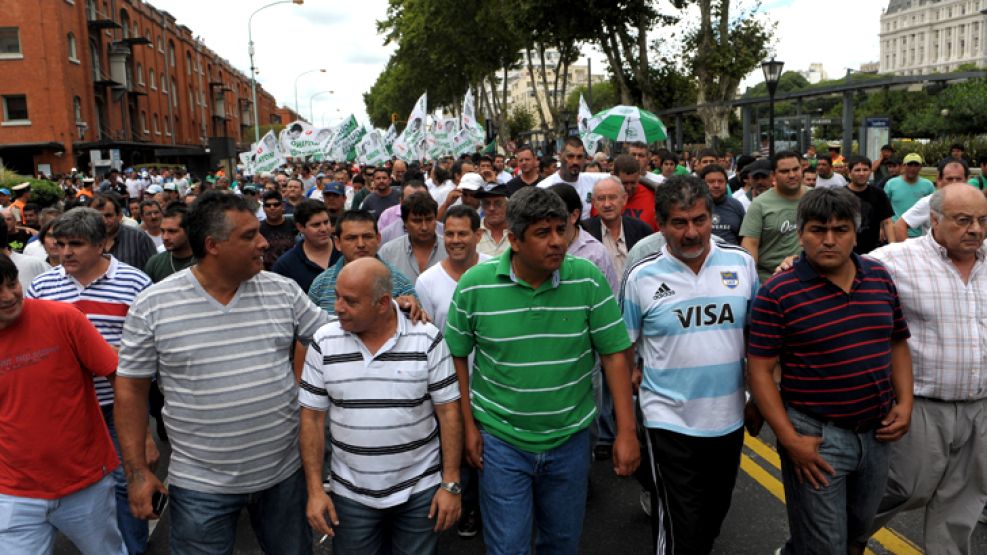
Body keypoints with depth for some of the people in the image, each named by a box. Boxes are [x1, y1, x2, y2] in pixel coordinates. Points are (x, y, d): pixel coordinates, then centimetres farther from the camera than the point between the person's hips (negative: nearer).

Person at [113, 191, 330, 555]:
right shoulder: (153, 307, -10)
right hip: (201, 484, -2)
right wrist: (137, 471, -4)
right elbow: (131, 388, -3)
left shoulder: (283, 291, -3)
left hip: (285, 472, 3)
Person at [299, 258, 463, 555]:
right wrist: (315, 489, -3)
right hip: (351, 495, 1)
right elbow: (312, 417, -1)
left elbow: (448, 411, -7)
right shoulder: (324, 343, -6)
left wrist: (451, 484, -8)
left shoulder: (427, 339, -11)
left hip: (421, 490, -1)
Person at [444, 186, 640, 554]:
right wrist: (468, 426, -2)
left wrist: (626, 431, -9)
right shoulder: (474, 285, -13)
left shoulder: (588, 279, -11)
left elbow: (615, 354, -7)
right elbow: (457, 357, -2)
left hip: (570, 438, 2)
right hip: (500, 440, -1)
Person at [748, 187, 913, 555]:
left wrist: (904, 403, 1)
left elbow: (898, 344, 13)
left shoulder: (880, 278, 3)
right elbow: (760, 370, -14)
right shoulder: (778, 293, -15)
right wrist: (790, 439, -18)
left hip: (876, 431, 6)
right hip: (816, 436, -6)